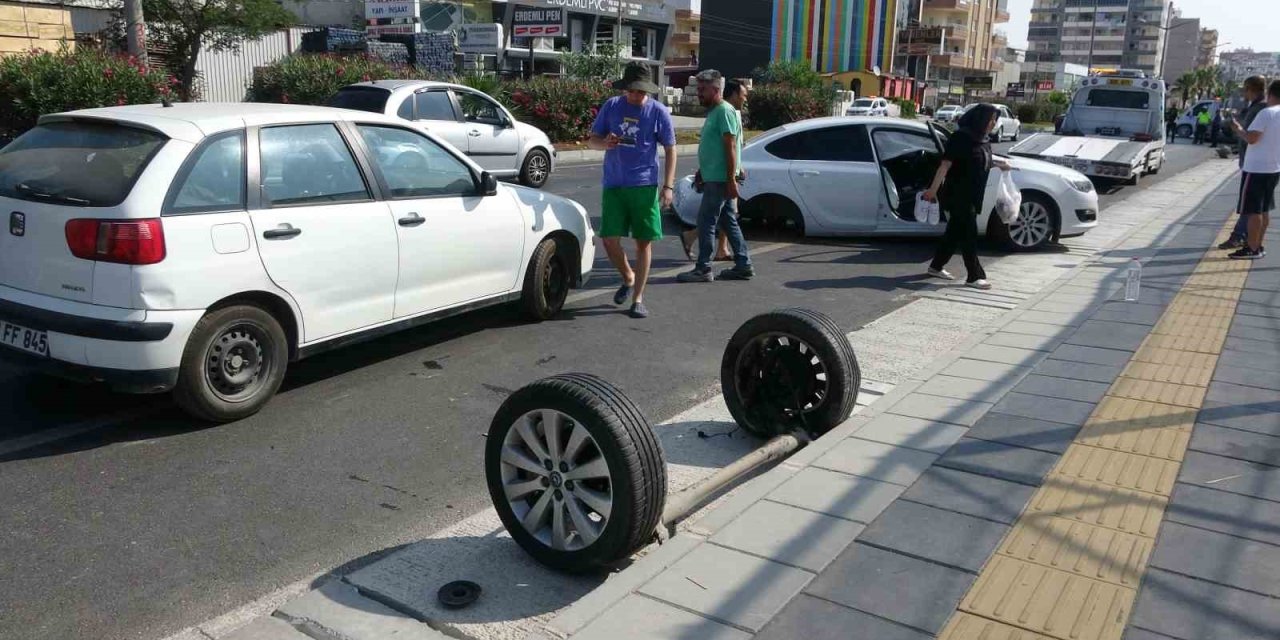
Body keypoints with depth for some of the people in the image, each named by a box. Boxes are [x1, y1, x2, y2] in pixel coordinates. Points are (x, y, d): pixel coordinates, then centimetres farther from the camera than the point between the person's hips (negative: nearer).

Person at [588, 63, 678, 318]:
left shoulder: (658, 112, -1)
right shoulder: (611, 106, 4)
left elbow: (670, 150, 4)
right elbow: (592, 140, 10)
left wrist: (668, 186, -4)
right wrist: (605, 143, -14)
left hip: (645, 186, -1)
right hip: (613, 185, 2)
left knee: (643, 241, 2)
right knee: (610, 239, -4)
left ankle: (638, 299, 13)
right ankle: (628, 278, 26)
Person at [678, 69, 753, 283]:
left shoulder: (724, 111, -13)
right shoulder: (714, 111, 17)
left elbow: (731, 148, -19)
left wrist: (731, 180, -23)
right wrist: (701, 172, 28)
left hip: (719, 179, -10)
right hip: (714, 178, 10)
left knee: (706, 221, -7)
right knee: (729, 222, 12)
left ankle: (703, 269, -2)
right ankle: (744, 265, 18)